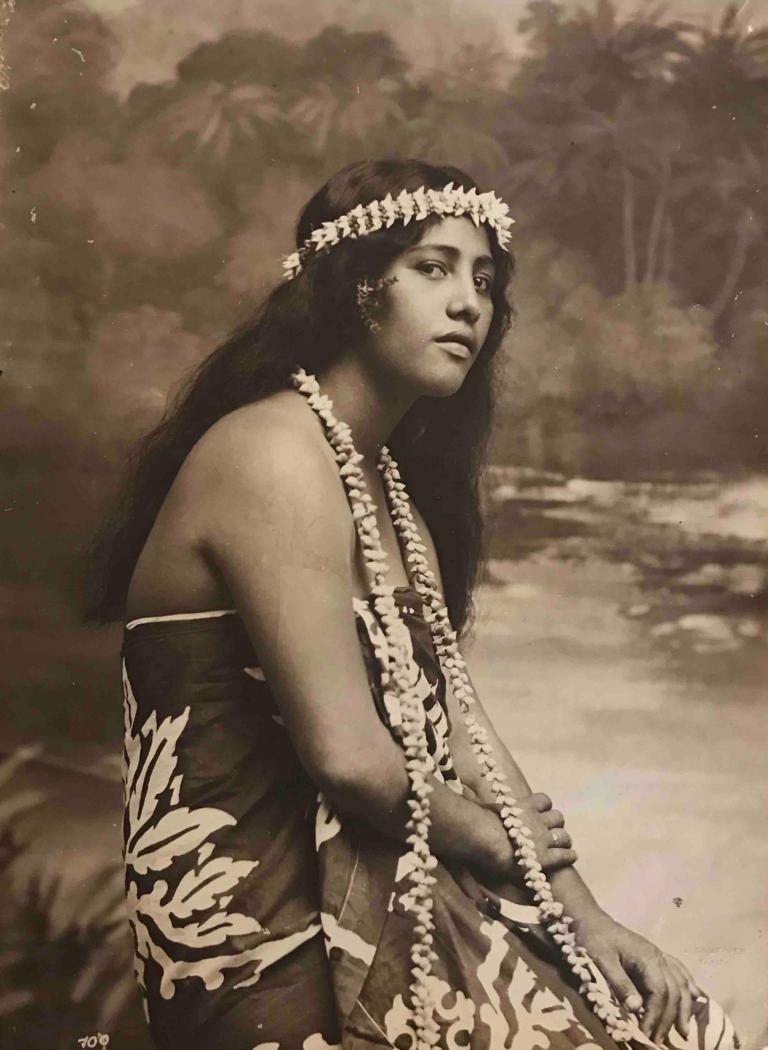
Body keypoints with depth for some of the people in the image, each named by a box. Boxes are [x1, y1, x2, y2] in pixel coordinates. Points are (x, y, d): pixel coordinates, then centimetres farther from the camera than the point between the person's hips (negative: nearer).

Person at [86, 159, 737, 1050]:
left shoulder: (392, 477, 13)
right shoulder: (275, 454, -17)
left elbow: (454, 715, 7)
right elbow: (347, 753, -23)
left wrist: (582, 913, -2)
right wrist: (481, 835, -4)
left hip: (380, 890, 9)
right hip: (275, 941, -8)